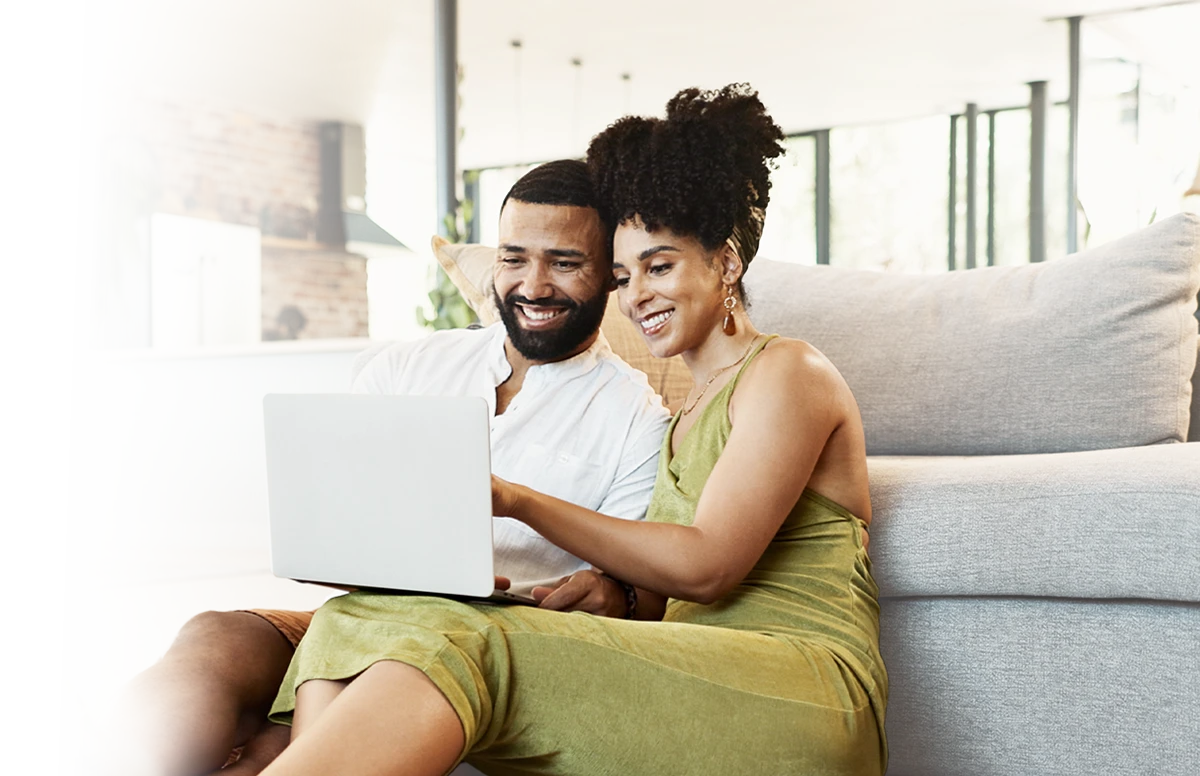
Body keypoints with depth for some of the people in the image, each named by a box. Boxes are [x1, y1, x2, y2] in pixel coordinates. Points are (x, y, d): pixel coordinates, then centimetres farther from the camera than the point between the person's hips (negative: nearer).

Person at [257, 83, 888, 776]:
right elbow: (655, 607, 17)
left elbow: (706, 567, -8)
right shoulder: (692, 412, 28)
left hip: (798, 688, -7)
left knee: (465, 647, -31)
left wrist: (517, 501, -11)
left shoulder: (789, 373, 4)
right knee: (360, 621, -15)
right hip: (699, 682, 7)